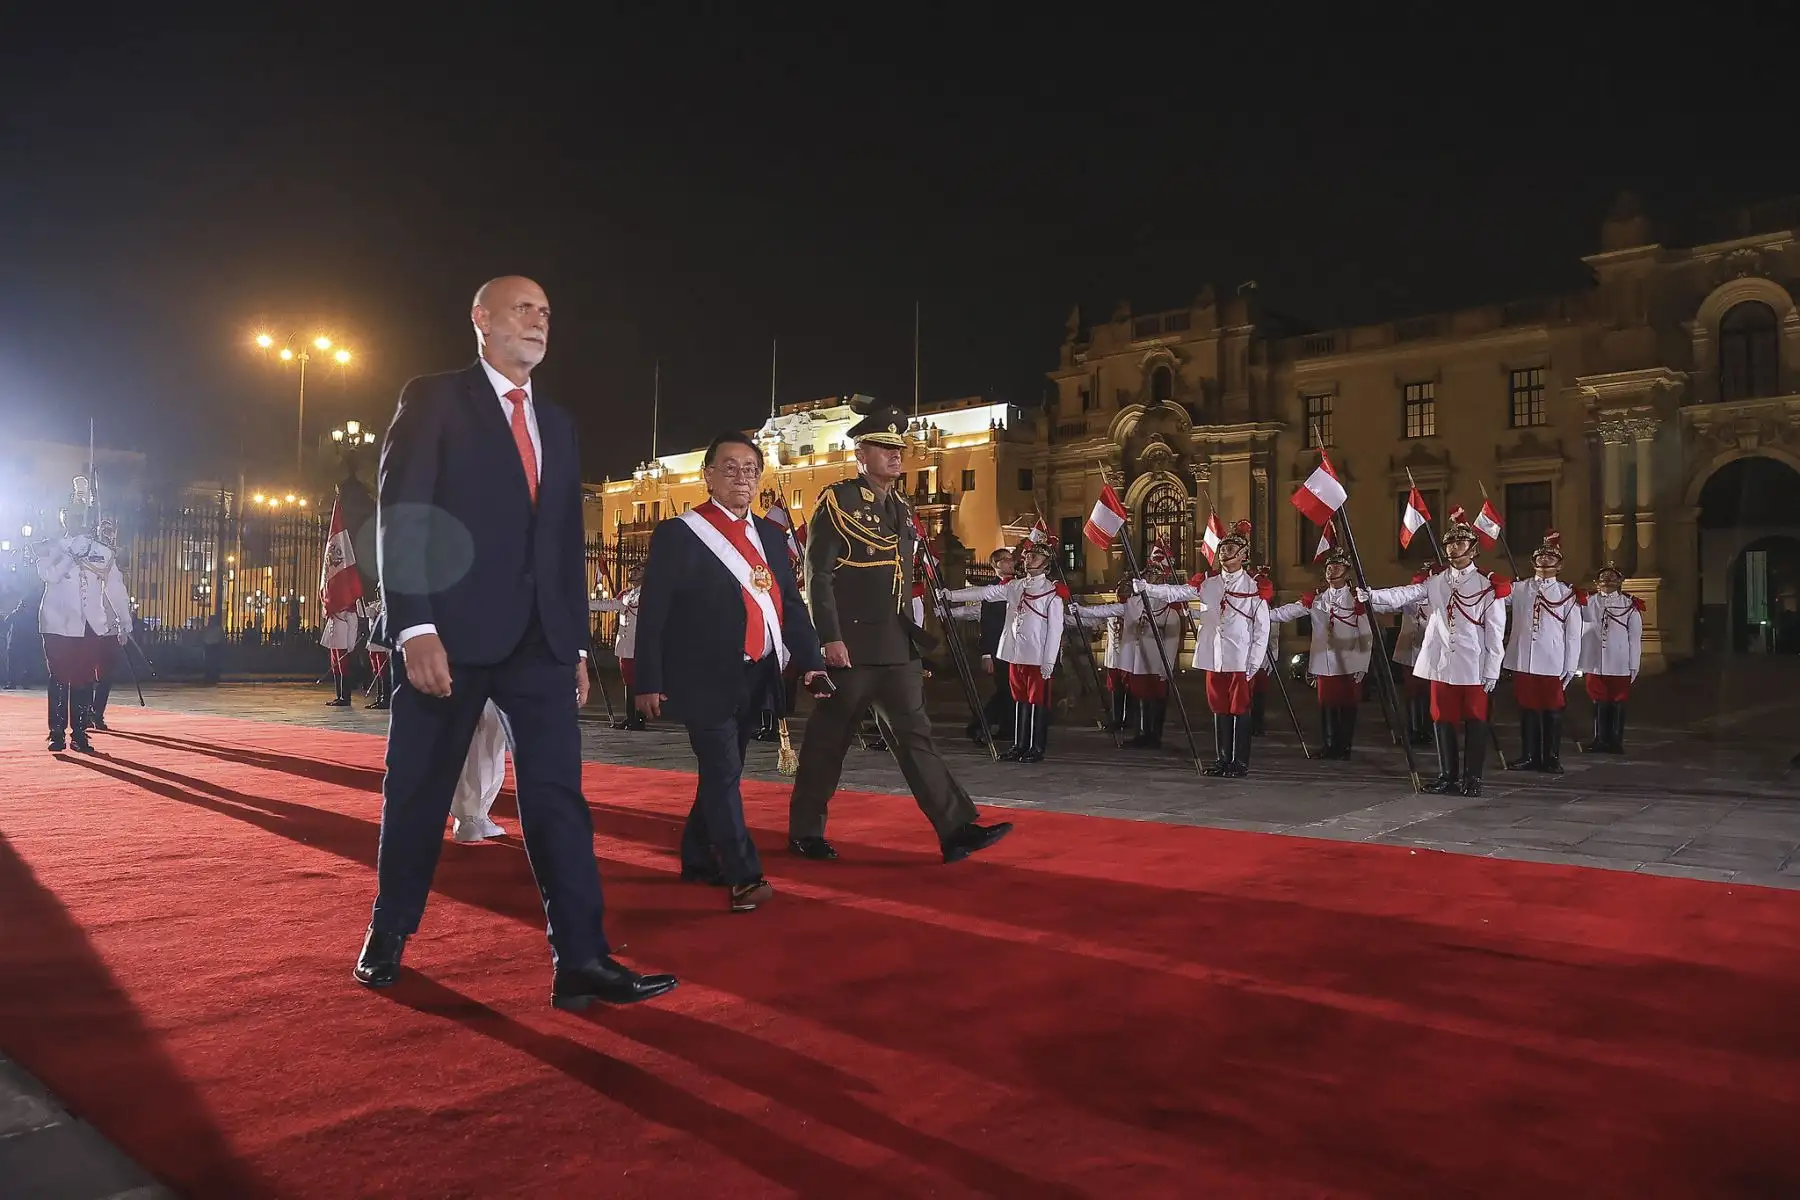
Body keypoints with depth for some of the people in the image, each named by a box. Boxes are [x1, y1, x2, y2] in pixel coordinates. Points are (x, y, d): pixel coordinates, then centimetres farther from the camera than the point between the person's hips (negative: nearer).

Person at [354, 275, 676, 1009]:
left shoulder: (557, 424, 18)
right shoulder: (434, 399, 1)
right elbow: (400, 516, -8)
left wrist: (576, 643, 12)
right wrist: (415, 627, -18)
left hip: (539, 637, 4)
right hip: (452, 630, -4)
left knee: (558, 795, -3)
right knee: (418, 792, 8)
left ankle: (581, 961, -3)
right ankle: (389, 934, 28)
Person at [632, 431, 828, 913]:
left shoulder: (771, 535, 11)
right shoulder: (678, 534, -6)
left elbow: (791, 604, 9)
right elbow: (652, 613, -7)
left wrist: (810, 661, -4)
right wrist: (649, 682, -11)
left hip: (755, 679, 6)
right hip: (706, 680, -6)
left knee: (723, 771, 16)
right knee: (723, 774, -7)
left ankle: (698, 859, 31)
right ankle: (743, 876, -2)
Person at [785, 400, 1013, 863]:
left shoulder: (901, 509, 16)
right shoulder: (838, 500, -6)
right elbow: (818, 575, -12)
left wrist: (912, 640, 18)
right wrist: (830, 638, -19)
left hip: (897, 647, 7)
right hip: (850, 645, -6)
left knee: (915, 734, 3)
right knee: (828, 740, 3)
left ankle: (957, 829, -1)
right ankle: (804, 833, 17)